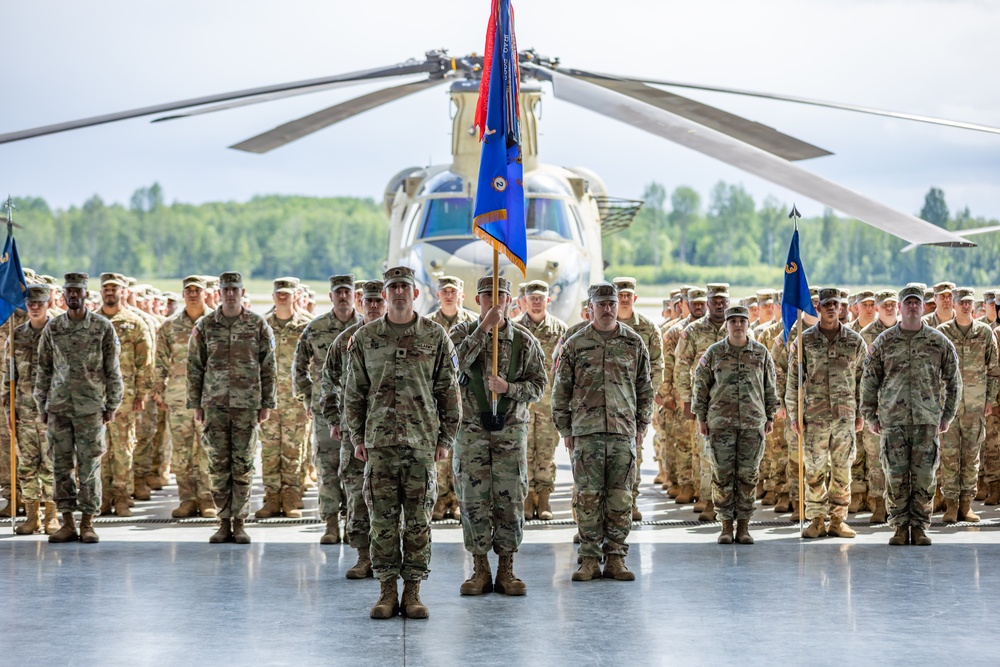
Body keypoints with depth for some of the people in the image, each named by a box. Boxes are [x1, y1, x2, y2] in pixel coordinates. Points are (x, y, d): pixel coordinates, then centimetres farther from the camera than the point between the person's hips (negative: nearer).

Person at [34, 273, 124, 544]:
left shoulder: (103, 328, -1)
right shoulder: (52, 328, 6)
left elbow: (113, 370, 1)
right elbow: (43, 369, 11)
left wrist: (112, 406, -2)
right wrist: (41, 406, 7)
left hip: (90, 407, -2)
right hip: (58, 407, 3)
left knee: (89, 467, -1)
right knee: (62, 466, 4)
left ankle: (88, 523, 6)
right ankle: (67, 523, 10)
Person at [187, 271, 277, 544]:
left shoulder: (258, 326, 1)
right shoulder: (205, 326, 3)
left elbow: (268, 368, 3)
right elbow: (194, 367, 7)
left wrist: (267, 404, 0)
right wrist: (196, 404, 4)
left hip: (247, 405, -1)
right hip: (215, 404, 1)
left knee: (243, 464, 0)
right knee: (218, 464, 2)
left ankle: (239, 523, 7)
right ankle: (224, 523, 9)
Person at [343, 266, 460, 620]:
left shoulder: (435, 336, 3)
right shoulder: (365, 338, 6)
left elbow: (449, 391, 5)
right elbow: (354, 392, 10)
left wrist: (446, 438, 0)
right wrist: (357, 438, 4)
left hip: (422, 441, -1)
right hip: (379, 441, 1)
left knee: (418, 519, 2)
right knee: (383, 518, 2)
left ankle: (413, 591, 9)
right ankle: (387, 591, 9)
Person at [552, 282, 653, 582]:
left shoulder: (634, 343, 9)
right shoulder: (575, 344, 5)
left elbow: (645, 387, 14)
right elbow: (561, 389, 8)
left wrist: (643, 424, 9)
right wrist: (565, 429, 5)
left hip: (624, 431, 1)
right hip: (586, 432, -1)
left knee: (621, 498, 2)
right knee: (588, 496, -2)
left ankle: (615, 558, 8)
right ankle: (589, 560, 3)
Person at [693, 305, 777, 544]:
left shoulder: (761, 352, 5)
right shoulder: (714, 352, 2)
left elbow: (769, 387, 12)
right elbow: (700, 385, 5)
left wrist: (770, 417, 9)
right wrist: (701, 418, 1)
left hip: (752, 423, 1)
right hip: (721, 423, -1)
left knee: (748, 474, 2)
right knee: (722, 474, -1)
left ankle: (744, 527, 9)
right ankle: (726, 527, 7)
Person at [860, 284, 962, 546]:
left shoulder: (939, 342, 6)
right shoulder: (884, 342, 6)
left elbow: (954, 381, 13)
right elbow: (869, 380, 10)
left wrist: (947, 415, 8)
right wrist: (870, 416, 6)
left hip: (927, 419, 0)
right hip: (893, 419, 0)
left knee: (924, 475, -2)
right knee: (896, 475, -3)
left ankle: (919, 528, 7)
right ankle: (900, 527, 7)